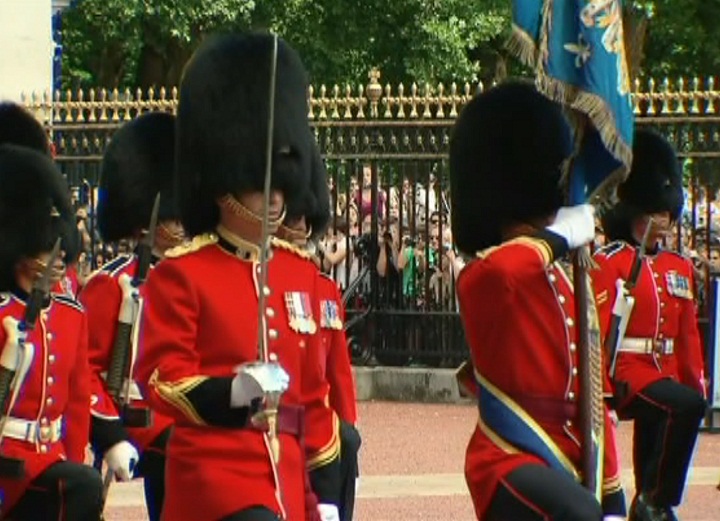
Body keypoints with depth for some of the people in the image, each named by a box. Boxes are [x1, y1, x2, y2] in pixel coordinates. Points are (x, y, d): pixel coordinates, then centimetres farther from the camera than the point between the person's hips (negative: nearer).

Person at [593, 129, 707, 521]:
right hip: (626, 373, -8)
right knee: (686, 407, -32)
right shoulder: (608, 263, -7)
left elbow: (689, 334, 18)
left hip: (664, 375, 8)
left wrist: (696, 382, 10)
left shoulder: (679, 267, 15)